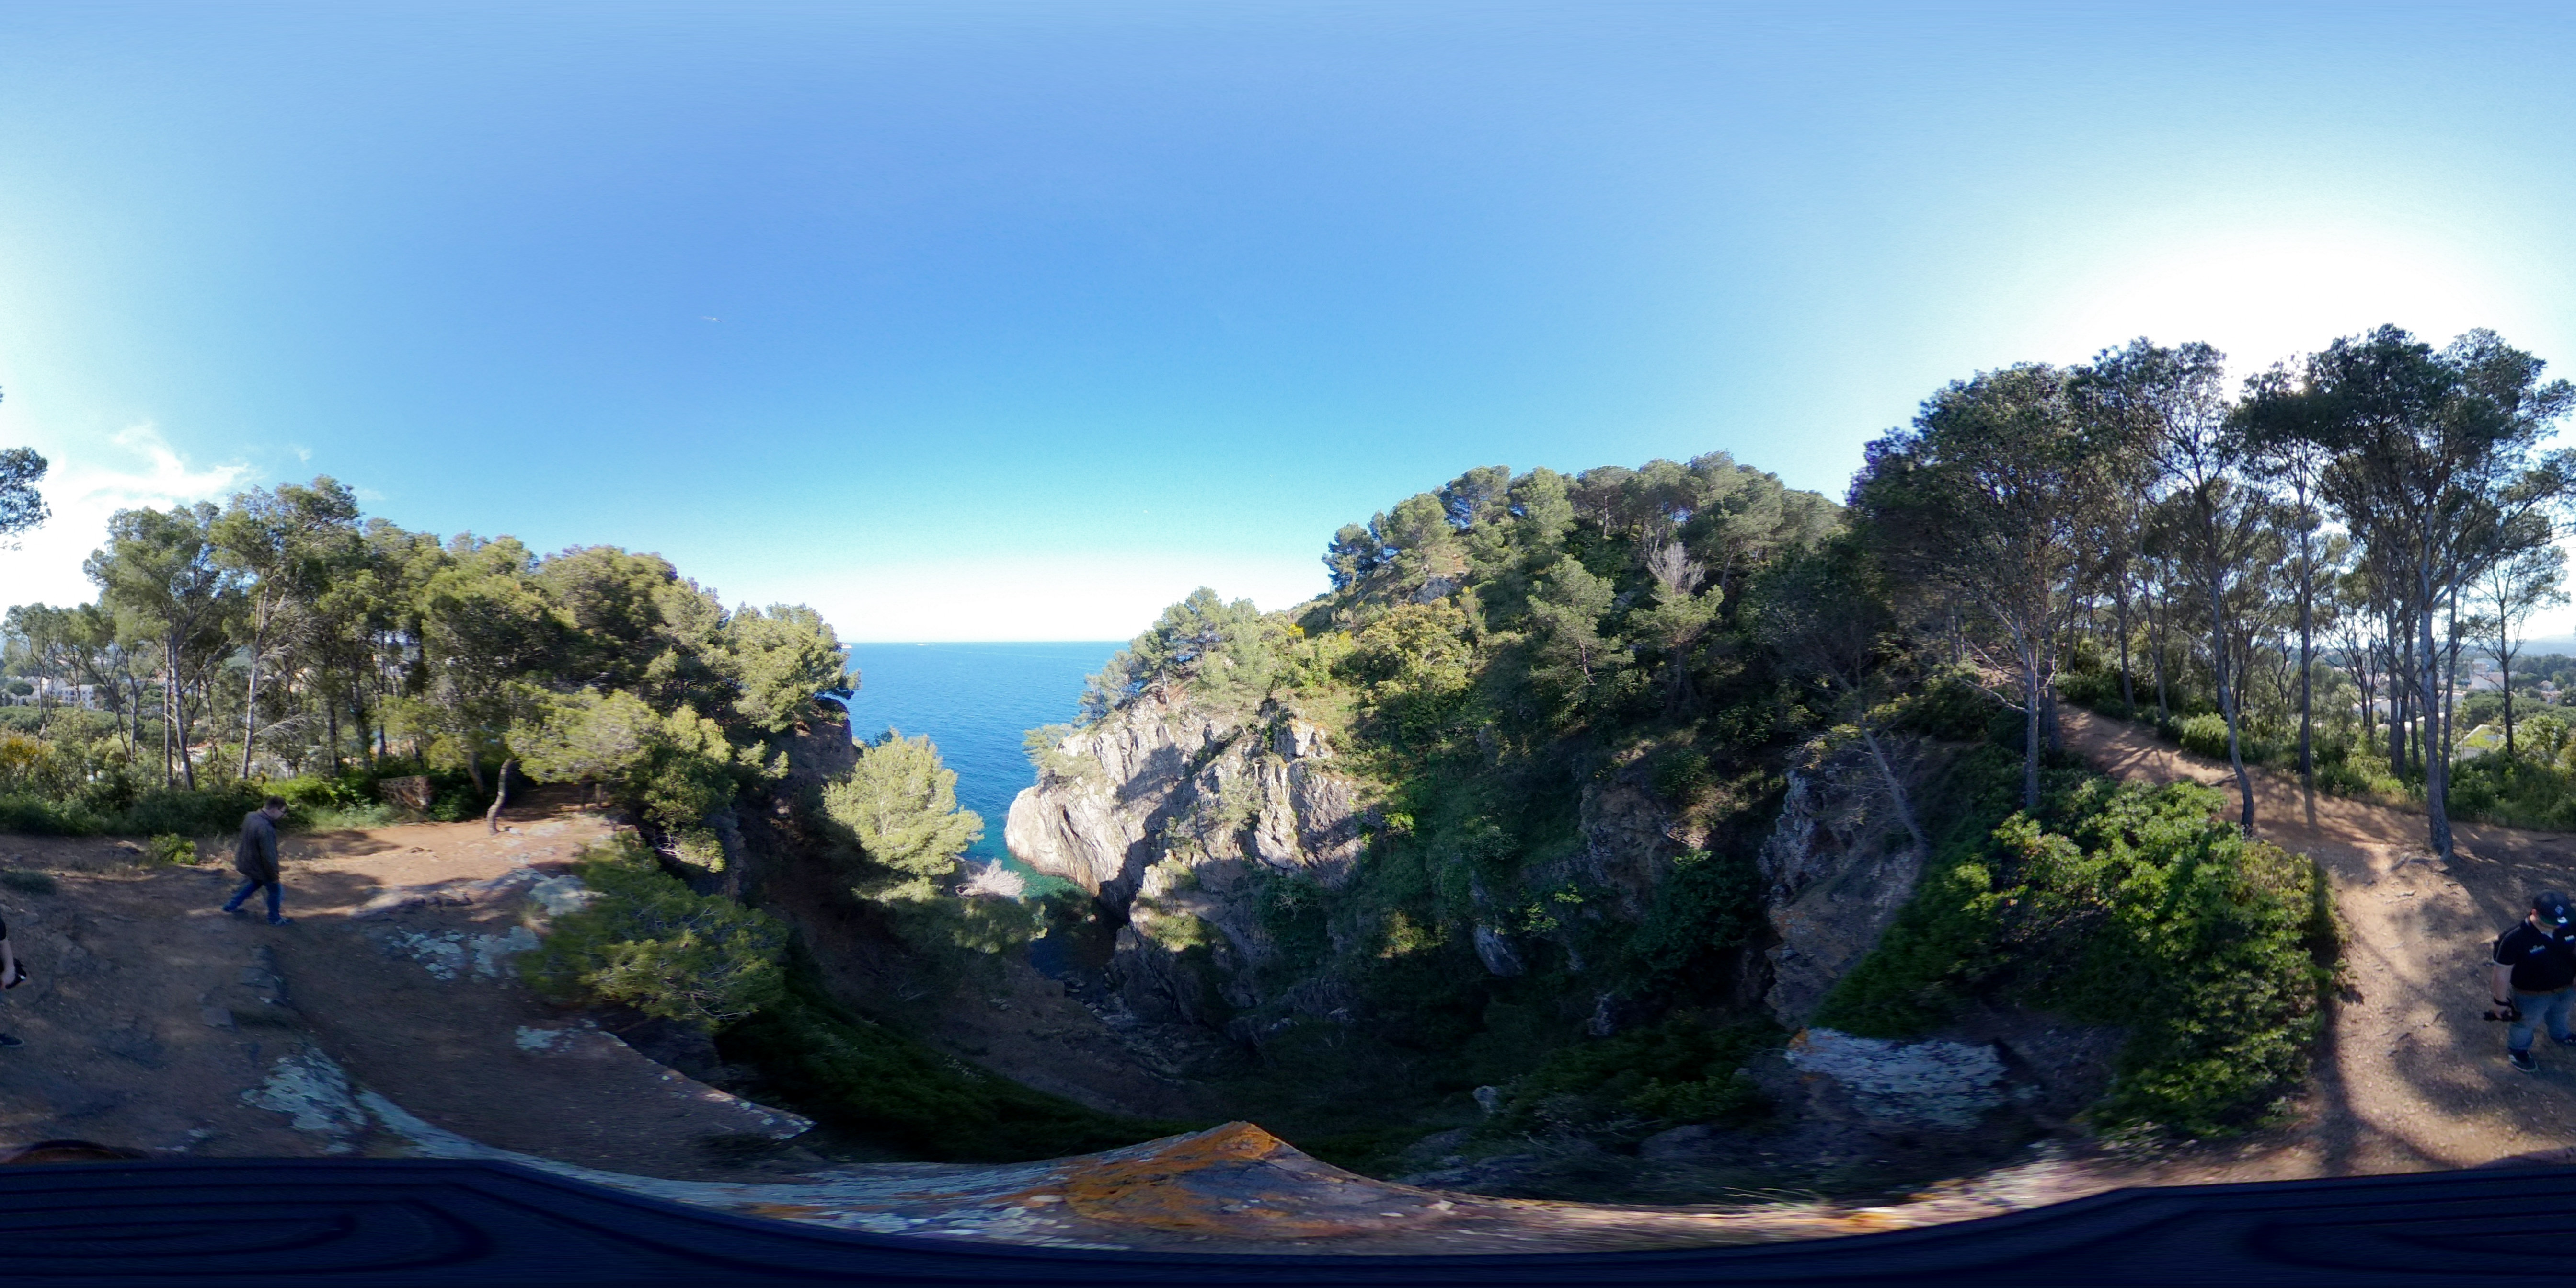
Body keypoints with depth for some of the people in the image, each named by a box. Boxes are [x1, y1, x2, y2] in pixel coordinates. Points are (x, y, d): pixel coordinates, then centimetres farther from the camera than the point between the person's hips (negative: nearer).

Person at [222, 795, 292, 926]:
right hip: (258, 866, -8)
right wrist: (274, 875, -16)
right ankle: (274, 918, 29)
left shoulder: (250, 816, -9)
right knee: (275, 890, 13)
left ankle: (232, 905, 43)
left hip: (245, 861, 8)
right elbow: (269, 856, -30)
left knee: (256, 882, 34)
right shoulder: (266, 829, -38)